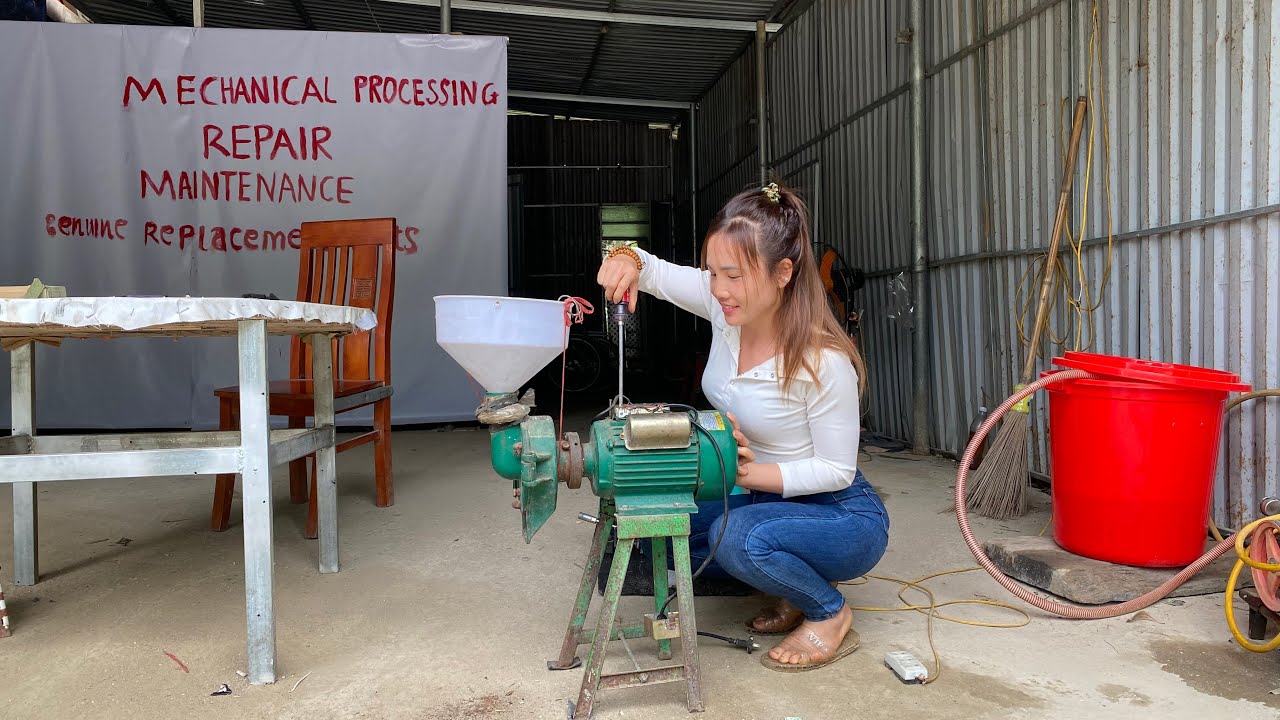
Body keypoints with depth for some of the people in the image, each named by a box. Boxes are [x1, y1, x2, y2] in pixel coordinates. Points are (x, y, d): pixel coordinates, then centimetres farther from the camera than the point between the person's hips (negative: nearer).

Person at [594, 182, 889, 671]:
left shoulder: (823, 362, -29)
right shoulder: (724, 304, -12)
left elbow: (836, 470, -19)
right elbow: (655, 272, 0)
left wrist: (753, 474, -31)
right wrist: (627, 257, -23)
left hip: (843, 515, -7)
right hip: (762, 499, 7)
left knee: (738, 536, -34)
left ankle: (830, 612, -2)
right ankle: (792, 587, 11)